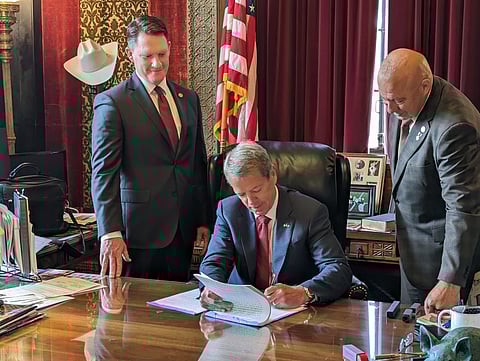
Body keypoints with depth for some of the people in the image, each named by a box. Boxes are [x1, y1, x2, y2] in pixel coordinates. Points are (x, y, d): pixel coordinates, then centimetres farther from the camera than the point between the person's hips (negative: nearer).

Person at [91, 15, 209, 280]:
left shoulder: (189, 99, 12)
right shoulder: (111, 102, -6)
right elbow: (103, 172, -12)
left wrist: (203, 219, 14)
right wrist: (110, 233, -20)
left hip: (183, 228, 5)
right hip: (139, 229, -5)